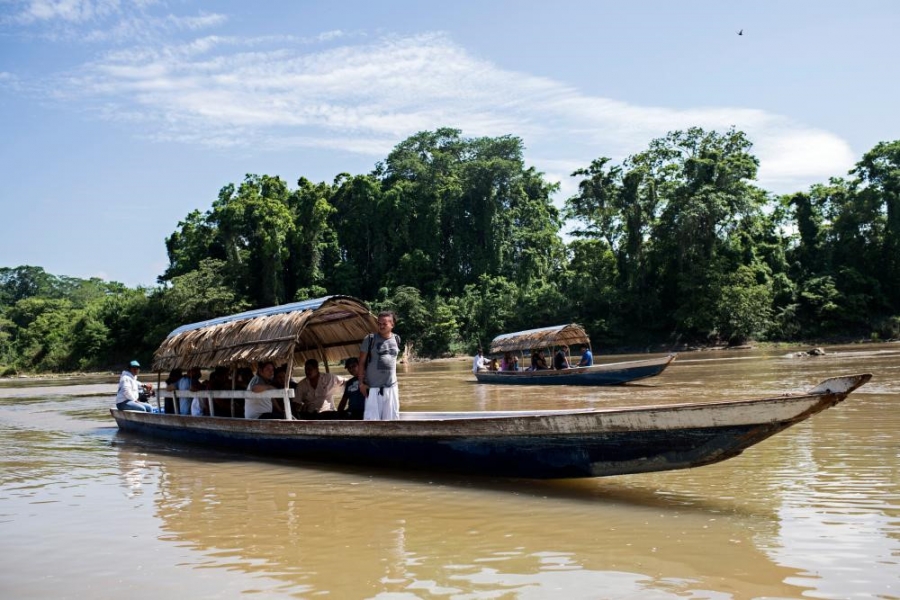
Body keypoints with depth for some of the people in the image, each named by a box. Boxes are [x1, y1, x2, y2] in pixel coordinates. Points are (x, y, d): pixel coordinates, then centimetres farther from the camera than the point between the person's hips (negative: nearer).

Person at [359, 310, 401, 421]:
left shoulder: (396, 339, 6)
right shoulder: (370, 339, -6)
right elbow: (361, 362, -3)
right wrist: (361, 382, -7)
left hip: (391, 386, 4)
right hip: (373, 387, -4)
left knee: (391, 418, 8)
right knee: (371, 418, -4)